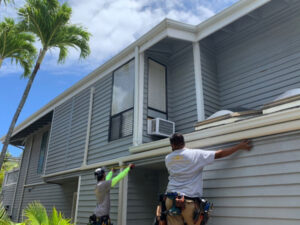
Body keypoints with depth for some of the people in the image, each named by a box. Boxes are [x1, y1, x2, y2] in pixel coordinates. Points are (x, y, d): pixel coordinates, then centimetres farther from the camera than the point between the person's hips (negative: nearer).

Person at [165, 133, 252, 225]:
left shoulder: (168, 159, 5)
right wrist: (240, 146, 10)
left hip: (171, 199, 3)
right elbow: (219, 154, 0)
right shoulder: (196, 154, -4)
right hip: (190, 201, -2)